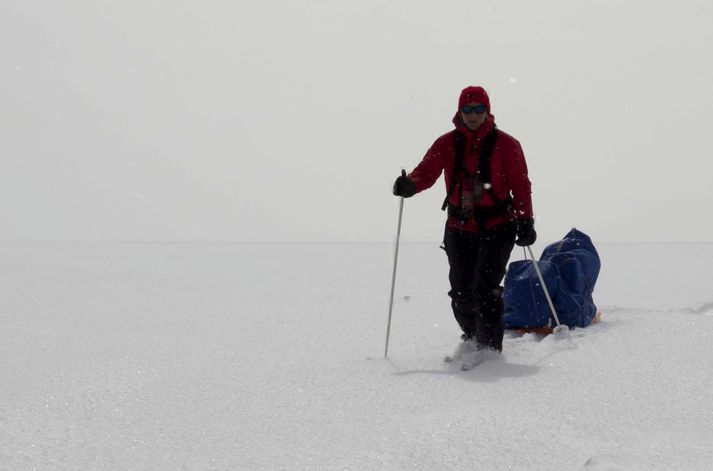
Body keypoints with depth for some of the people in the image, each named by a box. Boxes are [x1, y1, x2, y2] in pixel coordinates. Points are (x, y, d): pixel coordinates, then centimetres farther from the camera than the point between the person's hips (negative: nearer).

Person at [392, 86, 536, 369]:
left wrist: (525, 221, -11)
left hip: (497, 227, -3)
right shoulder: (447, 144, 5)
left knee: (485, 287, -15)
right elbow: (426, 172, -6)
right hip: (460, 229, 3)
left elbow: (520, 186, -2)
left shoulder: (505, 144, -1)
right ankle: (472, 340, 29)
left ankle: (489, 346, -7)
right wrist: (409, 185, -27)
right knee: (461, 291, 8)